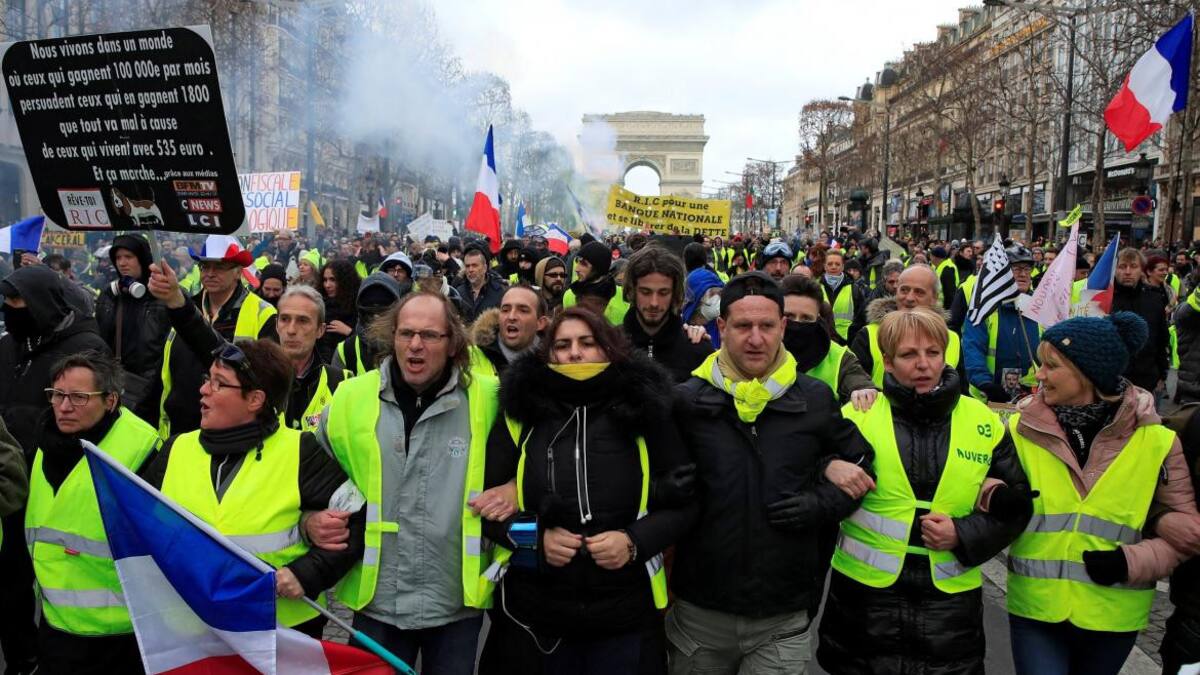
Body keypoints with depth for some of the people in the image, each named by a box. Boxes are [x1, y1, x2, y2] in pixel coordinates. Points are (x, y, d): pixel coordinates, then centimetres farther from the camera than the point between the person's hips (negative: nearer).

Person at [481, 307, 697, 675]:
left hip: (623, 610, 0)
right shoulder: (521, 414, -2)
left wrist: (635, 542, -14)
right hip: (536, 609, 1)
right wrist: (536, 537, -13)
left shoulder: (643, 412, -2)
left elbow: (682, 503, 2)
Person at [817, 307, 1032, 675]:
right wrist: (828, 468, -24)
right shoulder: (858, 415, -3)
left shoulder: (984, 422, 3)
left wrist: (964, 535, -9)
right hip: (864, 595, -1)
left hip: (951, 601, 2)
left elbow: (1016, 506, 8)